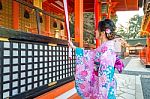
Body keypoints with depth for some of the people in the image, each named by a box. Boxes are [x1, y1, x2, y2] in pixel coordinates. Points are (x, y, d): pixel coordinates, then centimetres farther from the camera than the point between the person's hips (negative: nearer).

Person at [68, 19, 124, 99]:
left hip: (104, 87, -8)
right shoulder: (104, 47, 5)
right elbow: (90, 54, 18)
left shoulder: (106, 48, -23)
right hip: (99, 84, 8)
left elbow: (105, 73, -26)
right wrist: (74, 47, 24)